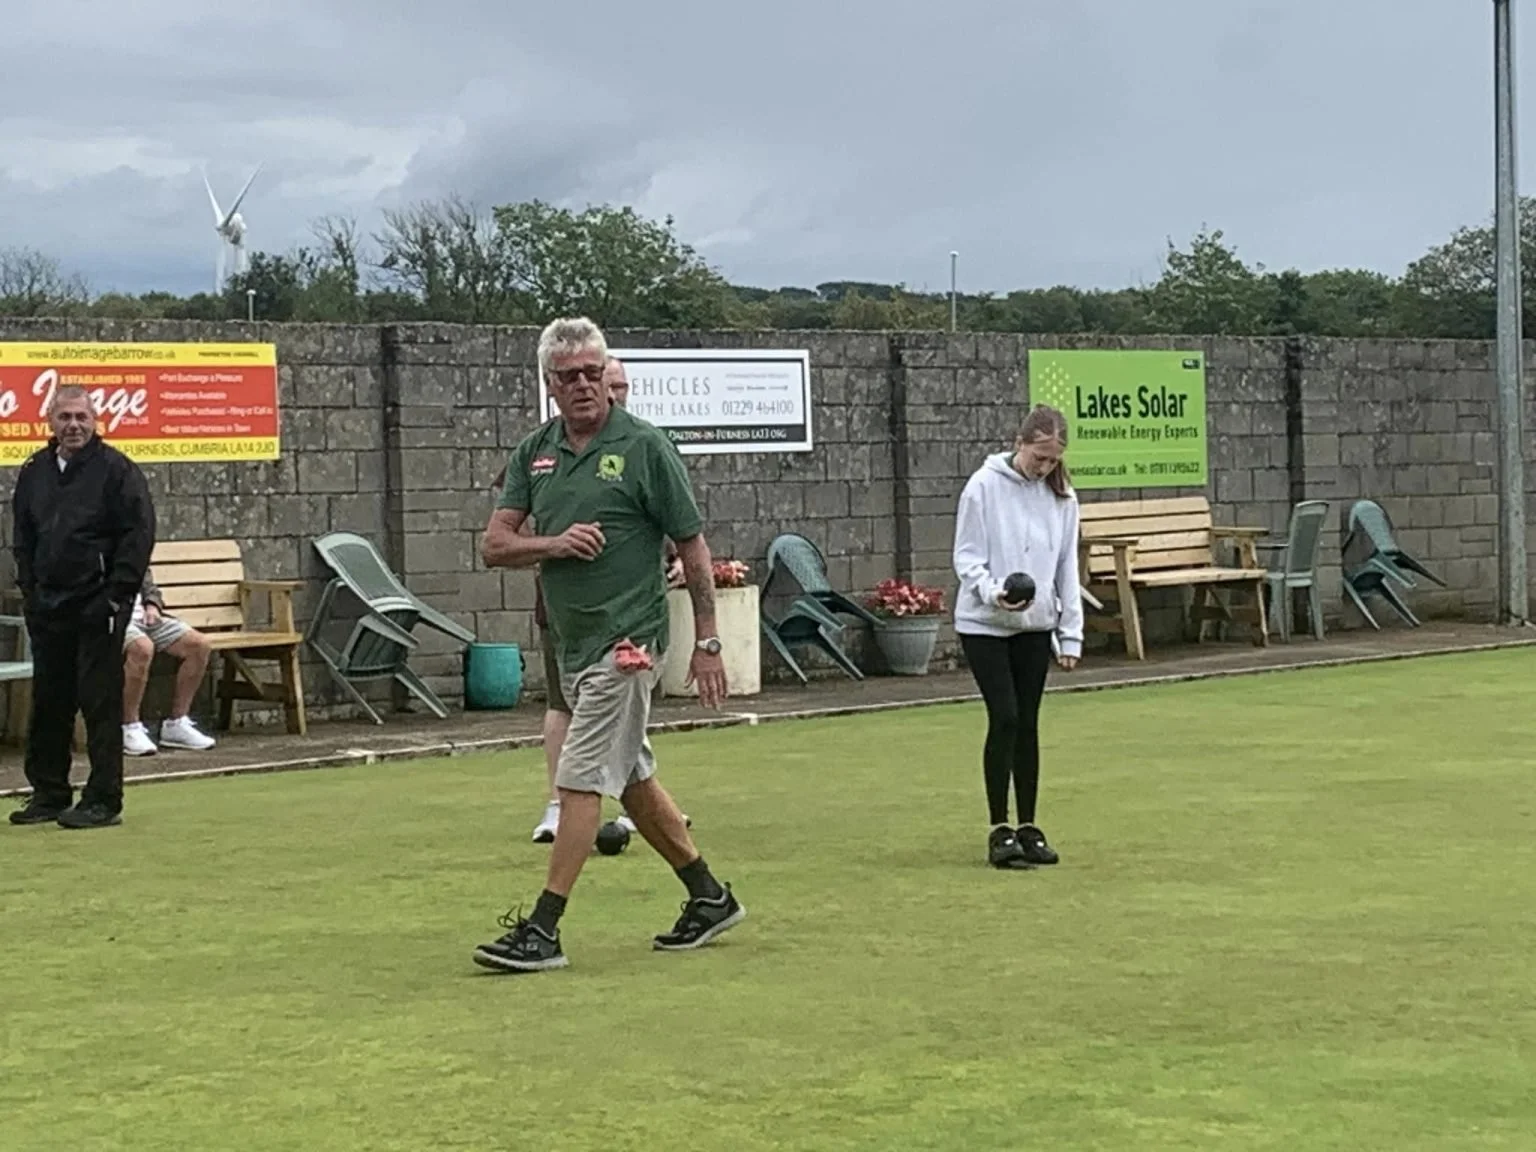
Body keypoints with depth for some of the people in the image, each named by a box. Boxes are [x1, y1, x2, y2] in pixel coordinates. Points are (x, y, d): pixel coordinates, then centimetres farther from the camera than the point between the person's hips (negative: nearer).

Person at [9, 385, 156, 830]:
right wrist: (29, 588, 10)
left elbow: (139, 534, -10)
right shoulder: (34, 472, 11)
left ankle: (103, 801, 0)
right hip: (48, 607, 6)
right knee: (48, 704, 10)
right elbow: (23, 536, 20)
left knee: (101, 703, -4)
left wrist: (117, 594, -13)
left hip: (97, 608, -6)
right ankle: (49, 794, 20)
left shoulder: (116, 470, -7)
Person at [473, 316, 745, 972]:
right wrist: (555, 543, -16)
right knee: (631, 779, 15)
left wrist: (707, 641, -6)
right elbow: (494, 546, 4)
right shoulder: (534, 452, 8)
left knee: (580, 781, -9)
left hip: (626, 641, -7)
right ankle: (710, 898, 28)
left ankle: (543, 931, -7)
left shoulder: (644, 447, -8)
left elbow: (692, 546, -5)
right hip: (571, 644, 7)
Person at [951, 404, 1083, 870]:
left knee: (1027, 725, 7)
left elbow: (1067, 568, 8)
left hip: (1035, 626, 4)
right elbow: (967, 557, -8)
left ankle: (1028, 828, 15)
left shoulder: (1062, 497, 4)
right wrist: (993, 592, -27)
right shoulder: (984, 486, -9)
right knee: (1004, 719, -10)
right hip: (984, 625, -4)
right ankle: (999, 831, -3)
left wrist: (1071, 634, 5)